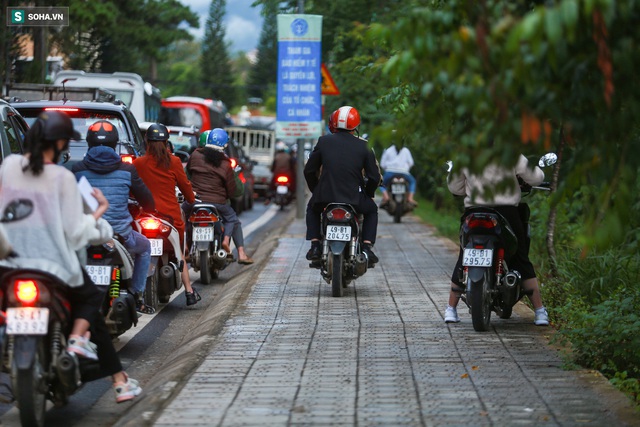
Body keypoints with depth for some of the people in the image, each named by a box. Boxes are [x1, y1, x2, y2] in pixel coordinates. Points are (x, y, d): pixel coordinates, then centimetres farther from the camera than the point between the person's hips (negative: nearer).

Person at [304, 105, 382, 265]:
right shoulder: (363, 146, 1)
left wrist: (316, 190, 25)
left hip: (325, 195, 1)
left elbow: (309, 170, 8)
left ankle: (315, 245, 19)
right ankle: (367, 247, 14)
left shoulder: (324, 141, 3)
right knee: (371, 210, 31)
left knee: (312, 208, 35)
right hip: (354, 197, -1)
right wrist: (368, 193, 22)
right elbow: (374, 177, 2)